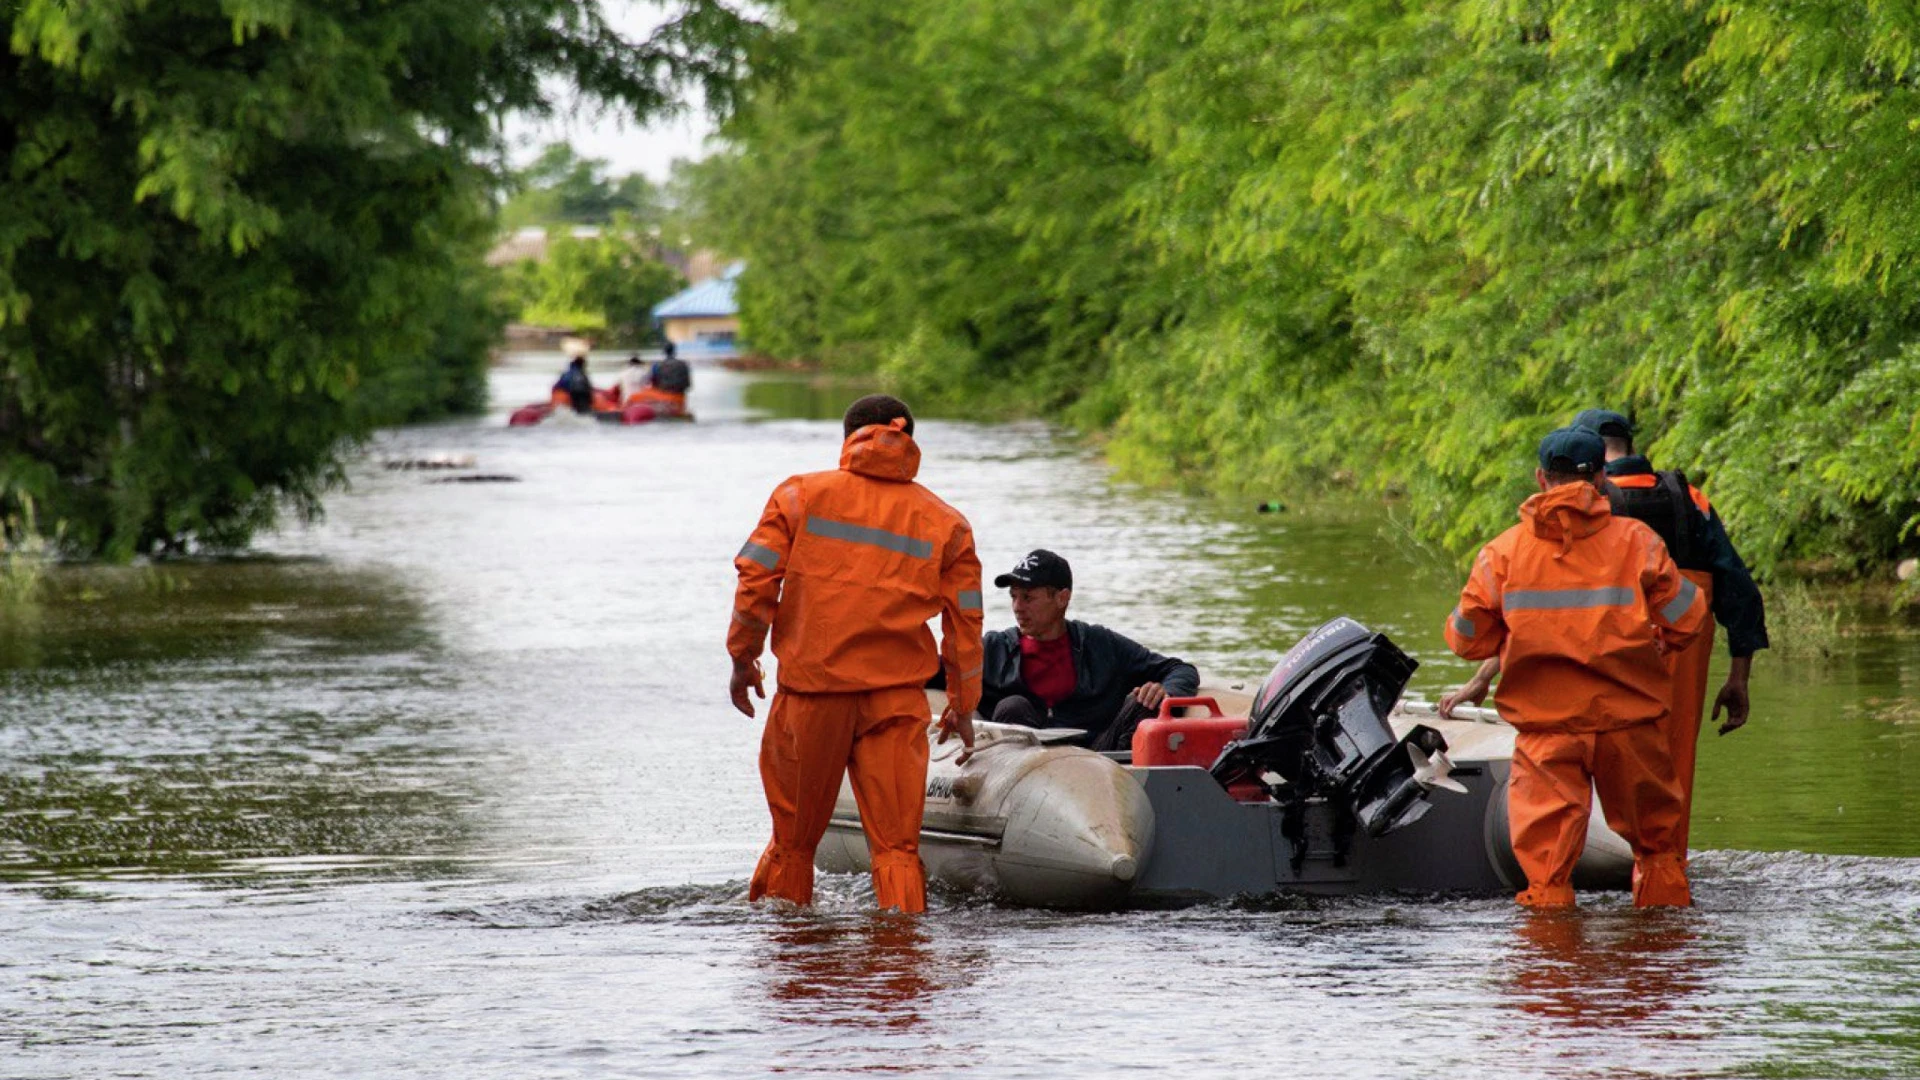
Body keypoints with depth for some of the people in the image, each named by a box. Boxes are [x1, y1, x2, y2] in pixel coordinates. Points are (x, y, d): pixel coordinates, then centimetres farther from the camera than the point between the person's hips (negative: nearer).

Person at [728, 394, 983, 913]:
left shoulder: (800, 495, 3)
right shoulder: (945, 523, 6)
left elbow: (756, 578, -3)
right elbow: (965, 618, 8)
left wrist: (742, 657, 9)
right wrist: (962, 704, 18)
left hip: (811, 686, 0)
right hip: (898, 696, 0)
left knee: (794, 833, 13)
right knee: (897, 844, 0)